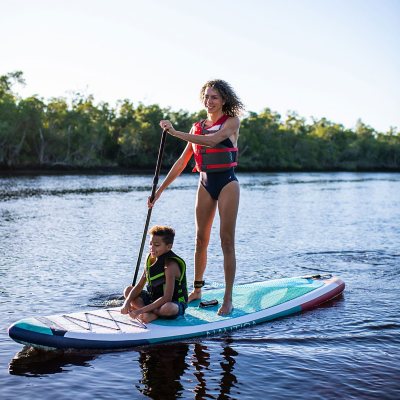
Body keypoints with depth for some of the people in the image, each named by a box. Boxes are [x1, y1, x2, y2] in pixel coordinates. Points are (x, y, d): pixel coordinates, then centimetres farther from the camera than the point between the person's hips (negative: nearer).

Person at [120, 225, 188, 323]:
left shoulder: (170, 265, -26)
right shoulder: (151, 259, -3)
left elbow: (167, 298, -31)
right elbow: (139, 286, 1)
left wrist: (141, 310, -34)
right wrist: (127, 302, -17)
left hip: (175, 304, -8)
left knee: (168, 308, -41)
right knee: (128, 290, 3)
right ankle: (151, 314, -17)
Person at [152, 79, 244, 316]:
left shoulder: (232, 122, -4)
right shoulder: (198, 127, 11)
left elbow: (212, 140, -24)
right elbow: (182, 162, 11)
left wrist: (176, 132, -26)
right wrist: (160, 189, 7)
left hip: (227, 183, -5)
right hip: (205, 184, 5)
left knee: (227, 241, -5)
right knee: (201, 239, 8)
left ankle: (228, 299, -1)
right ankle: (197, 290, 21)